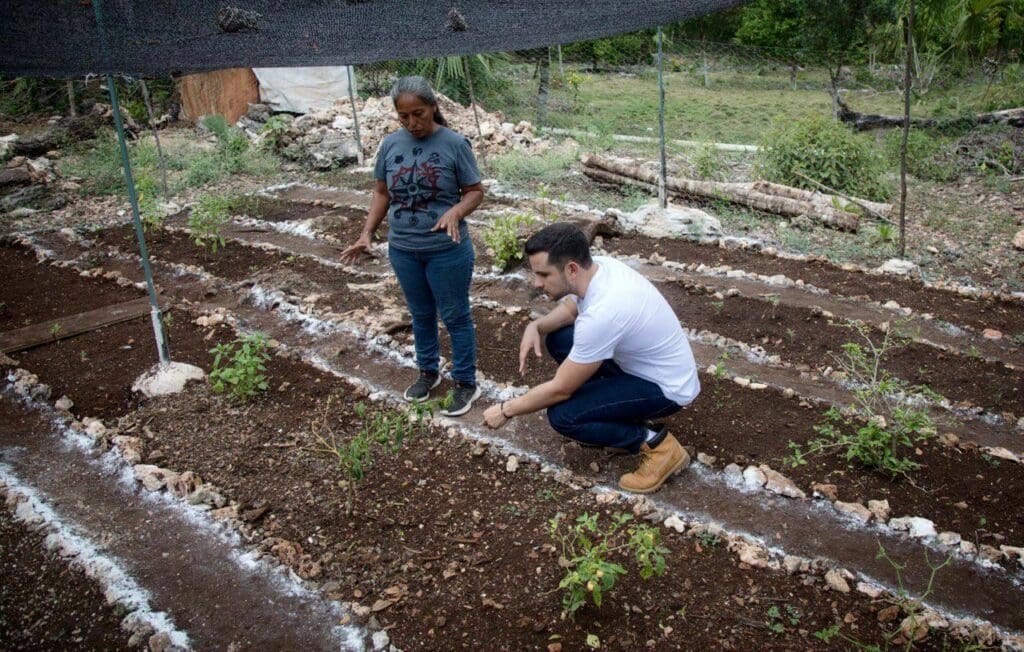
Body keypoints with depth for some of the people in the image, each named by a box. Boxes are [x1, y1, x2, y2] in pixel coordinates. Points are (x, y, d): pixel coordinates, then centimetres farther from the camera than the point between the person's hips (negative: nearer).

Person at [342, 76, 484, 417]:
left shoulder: (454, 144, -11)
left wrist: (456, 211, -26)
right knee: (421, 314, 19)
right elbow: (382, 192, 9)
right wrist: (367, 232, 0)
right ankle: (428, 371, 38)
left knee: (456, 316, 7)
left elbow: (475, 191, -7)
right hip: (402, 250, 4)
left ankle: (466, 382, 21)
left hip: (447, 250, -4)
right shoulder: (390, 144, 0)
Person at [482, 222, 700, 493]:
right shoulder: (598, 265, -10)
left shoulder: (602, 314, -35)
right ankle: (609, 409, 14)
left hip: (666, 387, -9)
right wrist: (536, 326, -7)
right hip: (640, 361, 9)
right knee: (557, 338, 5)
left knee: (562, 416, -20)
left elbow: (559, 389, -24)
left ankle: (655, 444, -5)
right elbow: (570, 308, 14)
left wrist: (506, 410, -9)